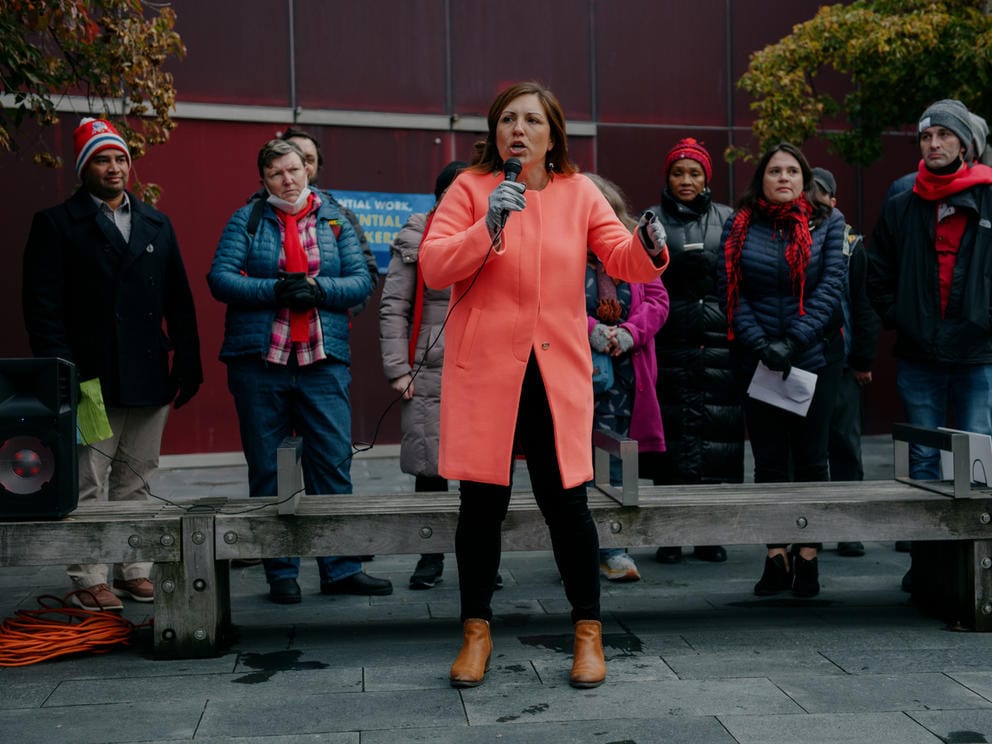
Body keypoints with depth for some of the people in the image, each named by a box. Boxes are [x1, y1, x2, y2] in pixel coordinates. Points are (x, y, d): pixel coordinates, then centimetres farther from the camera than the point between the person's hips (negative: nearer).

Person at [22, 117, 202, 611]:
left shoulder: (157, 225, 16)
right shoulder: (56, 224, 2)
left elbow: (179, 300, 13)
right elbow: (43, 305, -5)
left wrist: (187, 362, 5)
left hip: (148, 380, 4)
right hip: (92, 380, -4)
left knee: (135, 482, 11)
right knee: (88, 484, 0)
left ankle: (133, 571, 19)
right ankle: (89, 580, 7)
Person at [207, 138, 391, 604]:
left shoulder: (335, 221, 12)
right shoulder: (245, 220, 7)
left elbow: (361, 281, 4)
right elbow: (220, 278, -4)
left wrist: (317, 289, -13)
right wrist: (275, 290, -16)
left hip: (323, 360, 1)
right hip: (258, 360, -1)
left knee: (333, 463, -1)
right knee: (268, 471, 5)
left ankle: (340, 569, 9)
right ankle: (280, 574, 15)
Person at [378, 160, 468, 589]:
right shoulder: (415, 241, 6)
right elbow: (393, 308, 3)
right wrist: (397, 369, -4)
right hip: (429, 374, -1)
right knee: (429, 468, 1)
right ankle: (431, 558, 15)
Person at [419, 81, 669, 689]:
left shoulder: (578, 192, 8)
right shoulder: (471, 188, 2)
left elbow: (624, 260, 1)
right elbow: (432, 266, -7)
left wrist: (647, 247, -22)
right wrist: (488, 228, -21)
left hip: (558, 372, 1)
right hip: (484, 371, -1)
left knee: (566, 502, 1)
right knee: (483, 503, 5)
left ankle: (589, 632, 18)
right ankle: (477, 632, 23)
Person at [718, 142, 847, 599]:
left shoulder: (827, 222, 4)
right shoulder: (739, 227, 5)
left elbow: (830, 286, -6)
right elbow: (731, 292, -2)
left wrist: (794, 341, -16)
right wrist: (761, 344, -14)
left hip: (815, 356, -1)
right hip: (756, 360, 1)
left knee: (810, 457, 4)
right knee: (768, 459, 4)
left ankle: (807, 557, 11)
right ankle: (776, 558, 11)